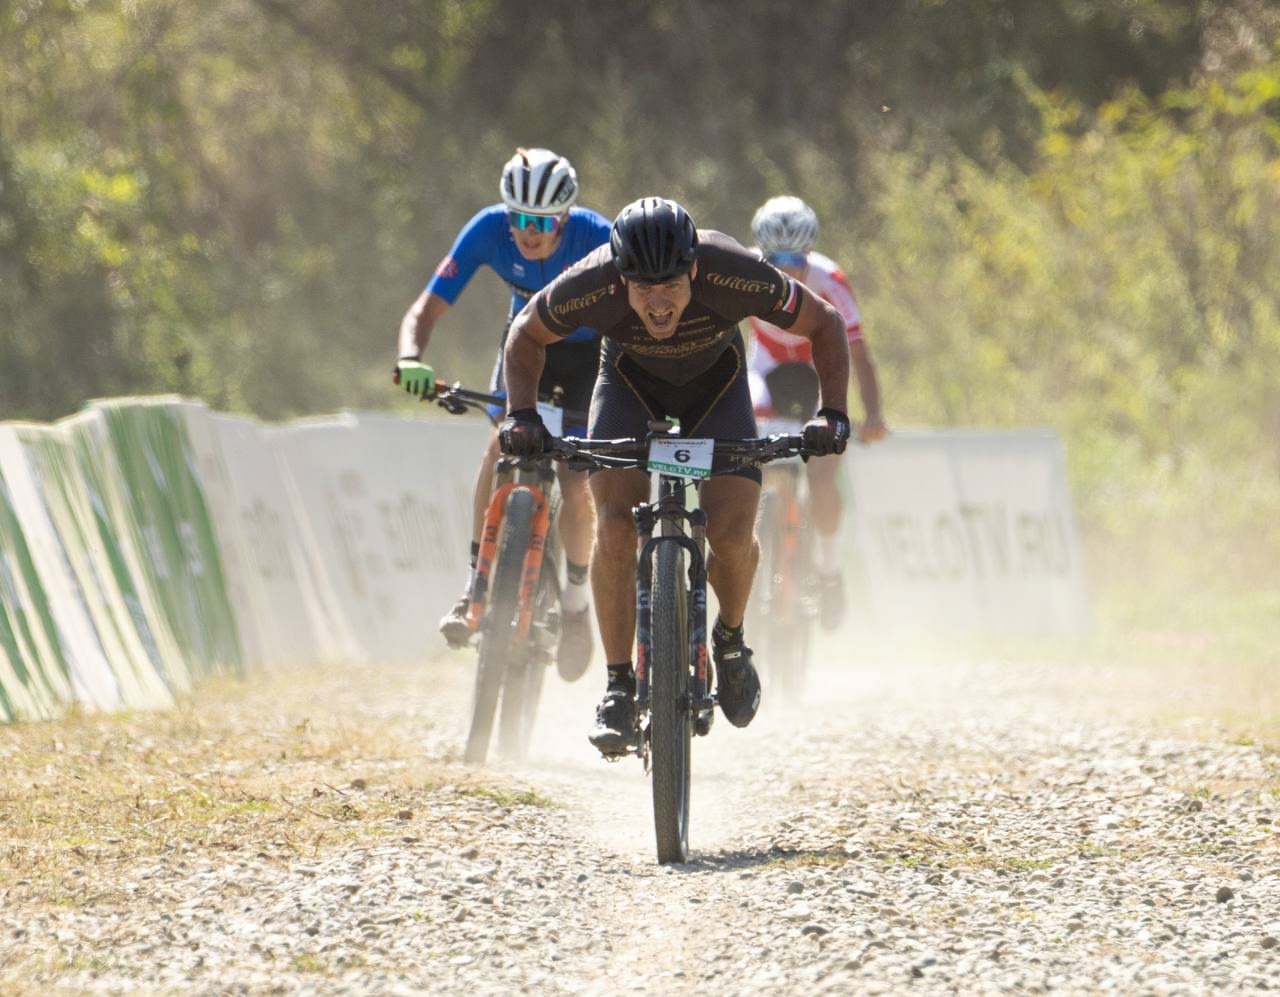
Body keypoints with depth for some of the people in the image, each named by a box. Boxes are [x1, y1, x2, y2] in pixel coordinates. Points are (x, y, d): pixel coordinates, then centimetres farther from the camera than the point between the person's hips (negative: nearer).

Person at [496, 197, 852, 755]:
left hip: (716, 383, 0)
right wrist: (521, 414, -25)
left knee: (730, 532, -18)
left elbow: (824, 325, -19)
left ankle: (730, 639, 12)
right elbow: (526, 336, -11)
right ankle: (618, 686, -9)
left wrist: (832, 413, -29)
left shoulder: (736, 277, -36)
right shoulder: (589, 287, -34)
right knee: (615, 525, -21)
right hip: (630, 382, 0)